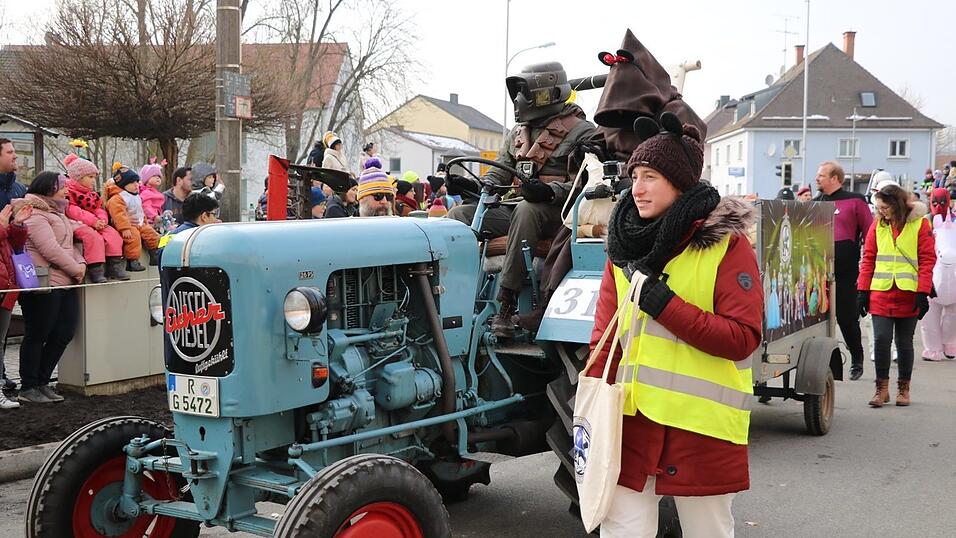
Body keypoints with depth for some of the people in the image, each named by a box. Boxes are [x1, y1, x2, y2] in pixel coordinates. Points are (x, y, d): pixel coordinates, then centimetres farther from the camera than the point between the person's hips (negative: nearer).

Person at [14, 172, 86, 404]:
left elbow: (68, 245, 21)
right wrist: (75, 269, -13)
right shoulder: (35, 215, -12)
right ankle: (28, 388, 9)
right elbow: (50, 249, -20)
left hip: (65, 284, 10)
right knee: (37, 336, -1)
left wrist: (80, 264, 2)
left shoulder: (57, 213, 21)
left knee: (64, 334, 8)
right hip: (44, 284, -10)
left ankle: (42, 382, 19)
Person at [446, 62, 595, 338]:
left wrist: (550, 191, -33)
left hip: (556, 213, -7)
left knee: (526, 210, -40)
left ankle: (506, 305, -41)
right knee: (459, 215, -11)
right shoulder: (519, 132, 21)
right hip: (514, 209, 7)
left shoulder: (581, 132, -2)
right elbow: (499, 174, 21)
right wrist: (473, 186, 0)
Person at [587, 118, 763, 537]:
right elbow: (604, 340, 7)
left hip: (702, 423, -4)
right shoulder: (626, 246, 8)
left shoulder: (727, 244, -7)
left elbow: (742, 338, -13)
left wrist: (666, 306, -19)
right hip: (632, 414, 4)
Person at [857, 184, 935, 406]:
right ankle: (882, 387, 7)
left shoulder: (920, 223, -1)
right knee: (881, 340, -4)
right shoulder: (878, 225, 6)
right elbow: (868, 258, 8)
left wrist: (923, 293, -10)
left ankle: (903, 388, 20)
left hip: (908, 294, -2)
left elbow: (928, 259, -3)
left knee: (904, 343, 8)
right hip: (881, 294, 2)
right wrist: (863, 290, 3)